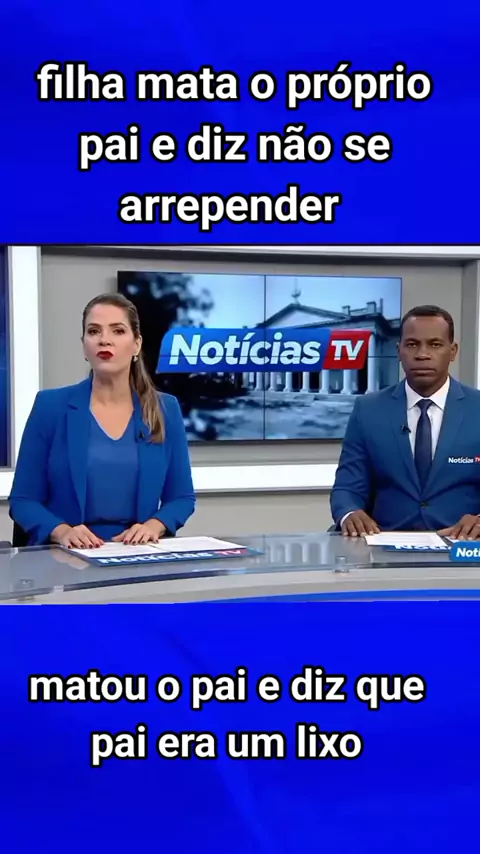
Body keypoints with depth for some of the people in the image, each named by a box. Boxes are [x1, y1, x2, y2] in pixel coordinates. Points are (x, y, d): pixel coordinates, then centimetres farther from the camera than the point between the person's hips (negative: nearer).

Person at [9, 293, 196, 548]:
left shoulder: (166, 410, 6)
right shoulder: (51, 405, 0)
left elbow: (182, 497, 11)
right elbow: (23, 499, 2)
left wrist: (154, 525, -9)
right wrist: (62, 532, -16)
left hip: (139, 553, 2)